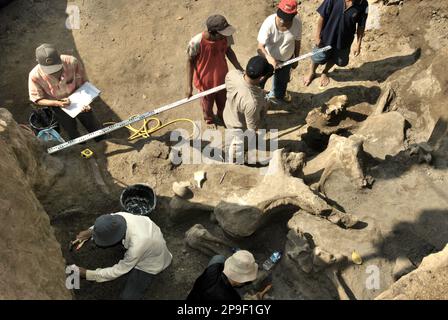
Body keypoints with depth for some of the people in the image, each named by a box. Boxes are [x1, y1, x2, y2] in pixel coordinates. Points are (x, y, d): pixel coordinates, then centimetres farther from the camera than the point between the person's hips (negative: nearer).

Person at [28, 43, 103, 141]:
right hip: (58, 106, 0)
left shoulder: (72, 62, -33)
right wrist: (58, 103, -34)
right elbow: (37, 99, -18)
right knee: (74, 136, 20)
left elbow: (82, 83, -16)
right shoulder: (35, 76, -31)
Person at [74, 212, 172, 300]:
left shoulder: (137, 245, -43)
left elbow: (118, 271, -26)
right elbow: (106, 223, 0)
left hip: (150, 263, -7)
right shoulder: (122, 216, -28)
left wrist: (87, 274, -21)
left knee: (128, 297, -14)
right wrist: (90, 231, -15)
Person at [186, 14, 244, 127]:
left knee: (223, 101, 29)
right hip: (205, 81, -3)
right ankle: (209, 119, 62)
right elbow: (190, 61, -18)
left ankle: (222, 118, 63)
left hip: (222, 77, 3)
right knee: (207, 103, 27)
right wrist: (189, 85, -18)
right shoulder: (197, 42, -35)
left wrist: (240, 69, -6)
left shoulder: (226, 36, -25)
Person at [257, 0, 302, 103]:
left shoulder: (297, 22, -24)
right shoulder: (269, 23, -35)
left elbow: (297, 41, -6)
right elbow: (260, 47, -38)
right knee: (260, 80, 21)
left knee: (282, 80, 32)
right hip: (268, 59, -4)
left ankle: (278, 94, 65)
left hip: (287, 59, 4)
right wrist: (269, 58, -58)